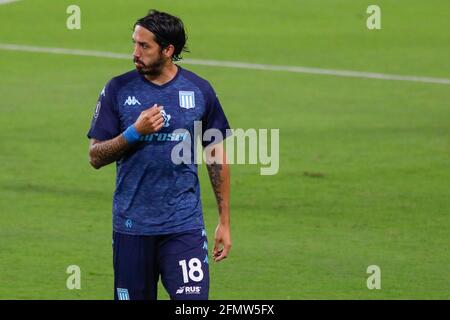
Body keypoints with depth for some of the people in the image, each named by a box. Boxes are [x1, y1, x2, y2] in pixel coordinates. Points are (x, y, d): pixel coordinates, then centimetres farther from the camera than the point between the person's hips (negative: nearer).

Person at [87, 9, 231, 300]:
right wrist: (135, 132, -15)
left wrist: (225, 222, 6)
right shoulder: (119, 89, 1)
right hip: (131, 225, 1)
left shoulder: (199, 90, 2)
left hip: (185, 224, -1)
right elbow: (96, 157, 1)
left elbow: (217, 157, 8)